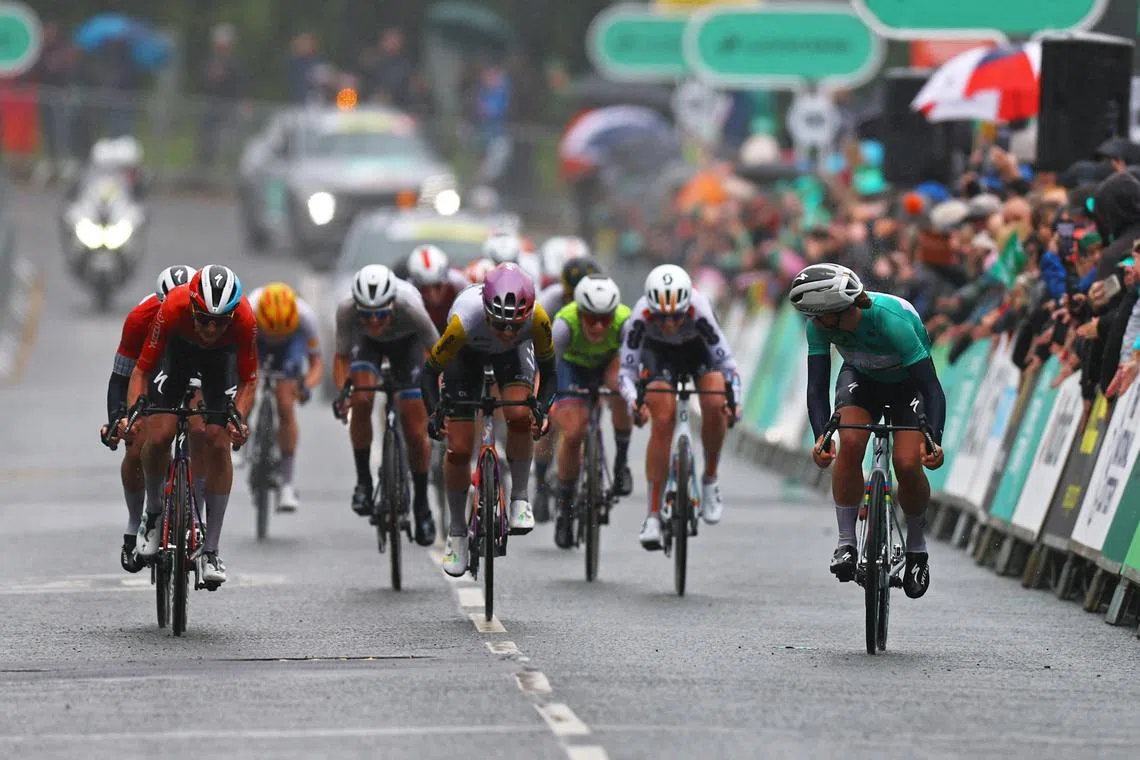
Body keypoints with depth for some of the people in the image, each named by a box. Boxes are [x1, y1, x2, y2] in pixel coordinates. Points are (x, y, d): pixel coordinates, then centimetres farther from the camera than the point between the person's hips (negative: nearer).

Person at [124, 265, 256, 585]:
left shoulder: (245, 320, -37)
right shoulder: (173, 309, -40)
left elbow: (248, 380, -23)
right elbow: (142, 369, -30)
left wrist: (238, 418, -40)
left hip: (221, 358, 0)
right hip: (177, 351, 0)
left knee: (218, 444, -13)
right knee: (159, 436, -19)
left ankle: (211, 550, -4)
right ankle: (153, 513, 10)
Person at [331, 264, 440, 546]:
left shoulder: (410, 308, -42)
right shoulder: (347, 310, -38)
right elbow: (341, 357, -22)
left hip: (406, 342, -1)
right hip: (366, 343, 1)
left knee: (416, 432, -4)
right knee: (361, 399, -28)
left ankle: (421, 506, 15)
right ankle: (363, 481, -10)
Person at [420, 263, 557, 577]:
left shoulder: (537, 319, -37)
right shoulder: (466, 319, -42)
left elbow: (550, 372, -21)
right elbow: (429, 372, -28)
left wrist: (541, 407, -38)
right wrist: (434, 412, -43)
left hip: (513, 355, 1)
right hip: (467, 352, -1)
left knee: (520, 417, -28)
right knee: (458, 449, -6)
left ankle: (520, 498, -6)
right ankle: (457, 533, 13)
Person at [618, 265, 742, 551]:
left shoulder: (699, 310, -39)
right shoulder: (641, 316, -36)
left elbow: (726, 361, -35)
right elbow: (626, 371, -31)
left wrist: (733, 399, -51)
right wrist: (635, 402, -50)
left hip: (699, 347, 0)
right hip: (659, 352, 0)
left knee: (715, 405, -25)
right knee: (662, 423, -14)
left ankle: (710, 481, -2)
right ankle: (653, 515, -10)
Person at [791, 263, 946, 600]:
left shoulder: (892, 320, -40)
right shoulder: (820, 325, -28)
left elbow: (932, 388, -39)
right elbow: (817, 387, -26)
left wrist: (934, 441, -52)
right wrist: (820, 437, -43)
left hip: (909, 382, -3)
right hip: (861, 377, 3)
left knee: (907, 464, -20)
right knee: (850, 443, -25)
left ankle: (916, 544, 6)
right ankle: (846, 543, -14)